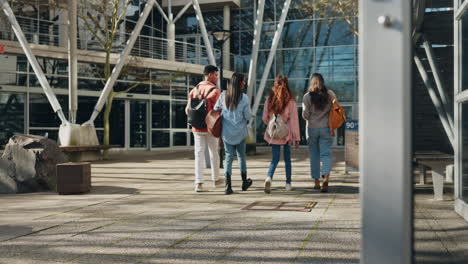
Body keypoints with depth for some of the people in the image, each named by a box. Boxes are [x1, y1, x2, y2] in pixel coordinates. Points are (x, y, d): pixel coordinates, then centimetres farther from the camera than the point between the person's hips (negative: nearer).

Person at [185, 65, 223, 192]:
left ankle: (198, 183, -6)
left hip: (197, 128, 4)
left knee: (199, 155, 3)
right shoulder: (215, 90, -10)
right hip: (210, 128, -4)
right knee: (214, 153, 14)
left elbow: (188, 110, 6)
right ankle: (216, 179, 29)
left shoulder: (194, 90, 7)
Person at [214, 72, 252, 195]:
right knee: (241, 156, 16)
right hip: (240, 132, -2)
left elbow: (216, 109, 3)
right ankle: (244, 182, 31)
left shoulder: (223, 95, -4)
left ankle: (228, 186, -5)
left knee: (228, 157, 5)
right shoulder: (244, 98, -14)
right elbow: (248, 116, -10)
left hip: (226, 132, 2)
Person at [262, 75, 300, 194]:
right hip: (287, 134, -1)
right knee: (287, 158, 14)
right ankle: (288, 183, 22)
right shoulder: (290, 100, -8)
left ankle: (269, 178, -21)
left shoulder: (269, 99, -2)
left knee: (275, 158, 6)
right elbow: (294, 120, -7)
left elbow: (265, 118, 3)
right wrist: (297, 137, -2)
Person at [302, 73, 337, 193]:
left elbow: (305, 115, -5)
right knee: (326, 153, 0)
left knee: (314, 155, 10)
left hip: (312, 128, 0)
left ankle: (316, 181, 16)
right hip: (326, 128, 0)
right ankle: (326, 177, -23)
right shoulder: (330, 94, 0)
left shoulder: (307, 96, -5)